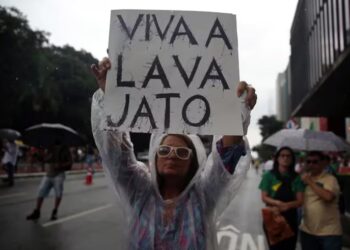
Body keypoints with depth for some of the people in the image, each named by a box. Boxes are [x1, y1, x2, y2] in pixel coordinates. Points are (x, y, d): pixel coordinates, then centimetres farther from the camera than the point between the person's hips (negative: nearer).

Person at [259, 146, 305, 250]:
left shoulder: (296, 178, 1)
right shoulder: (269, 175, -2)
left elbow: (300, 201, -4)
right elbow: (264, 197, -4)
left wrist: (286, 206, -22)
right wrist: (278, 203, -22)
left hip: (290, 218, 2)